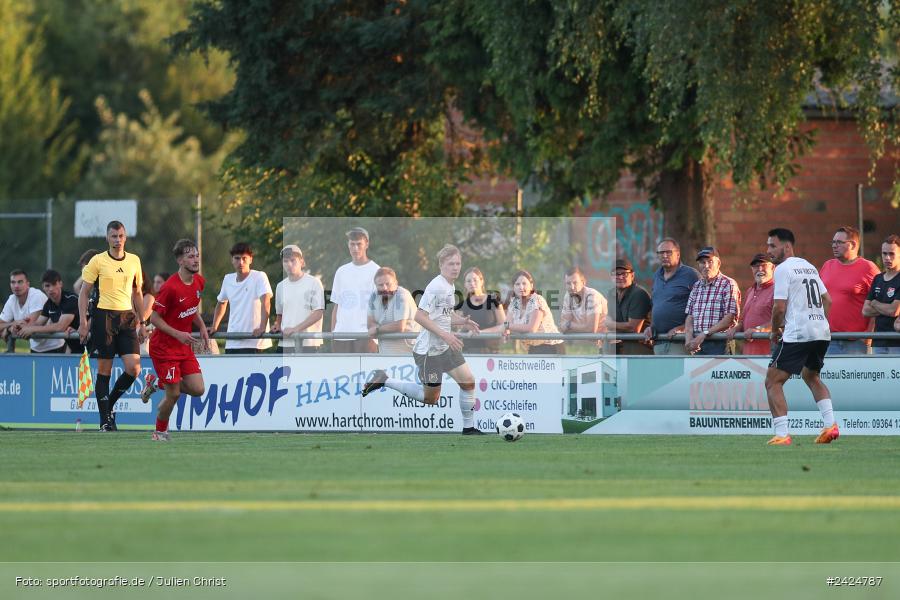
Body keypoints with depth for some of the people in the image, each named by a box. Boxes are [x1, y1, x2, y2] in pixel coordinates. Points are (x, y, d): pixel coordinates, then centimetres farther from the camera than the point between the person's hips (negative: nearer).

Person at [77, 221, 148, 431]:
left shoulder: (134, 261, 10)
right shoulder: (97, 261, -1)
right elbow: (84, 293, 1)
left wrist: (141, 323, 15)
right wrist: (83, 323, -6)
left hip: (127, 318, 3)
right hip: (104, 317, -3)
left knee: (133, 368, -9)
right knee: (104, 370, -1)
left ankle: (110, 403, 15)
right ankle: (105, 420, 6)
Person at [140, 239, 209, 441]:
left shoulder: (199, 281, 1)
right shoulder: (170, 287, -23)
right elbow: (154, 317, -18)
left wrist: (202, 326, 3)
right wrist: (178, 334, -25)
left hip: (184, 345, 7)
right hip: (164, 347, -7)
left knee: (198, 389, -2)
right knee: (174, 394, -5)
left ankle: (156, 383, 21)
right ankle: (160, 431, 20)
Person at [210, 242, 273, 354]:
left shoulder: (259, 277, -8)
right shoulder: (228, 279, 11)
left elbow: (265, 302, -21)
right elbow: (222, 303, 26)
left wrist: (262, 328, -32)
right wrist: (214, 328, 22)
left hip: (252, 342, -7)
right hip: (232, 342, 7)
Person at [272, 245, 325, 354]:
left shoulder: (313, 283, -4)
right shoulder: (281, 286, 13)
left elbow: (318, 313, -9)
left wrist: (296, 329, -17)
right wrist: (277, 327, 2)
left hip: (308, 343, -6)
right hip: (285, 344, 6)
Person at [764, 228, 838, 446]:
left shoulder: (783, 269, -7)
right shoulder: (809, 267, 19)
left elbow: (779, 307, -12)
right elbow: (828, 301, 22)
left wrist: (775, 331, 3)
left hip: (797, 334, -8)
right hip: (822, 332, 8)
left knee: (773, 381, -3)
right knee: (811, 376, 28)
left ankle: (782, 434, -14)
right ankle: (830, 424, 13)